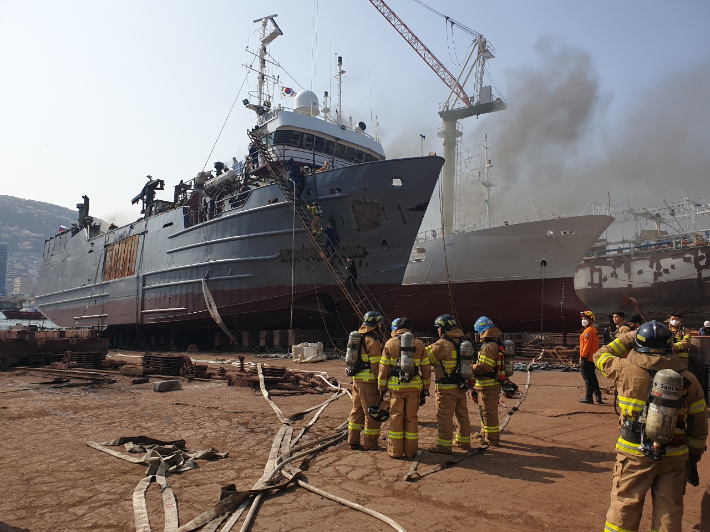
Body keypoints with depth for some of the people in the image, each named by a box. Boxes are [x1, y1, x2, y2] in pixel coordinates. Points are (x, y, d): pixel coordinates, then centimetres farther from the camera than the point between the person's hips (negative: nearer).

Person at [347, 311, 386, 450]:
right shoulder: (373, 342, -15)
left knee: (357, 411, 17)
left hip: (356, 380, 9)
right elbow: (376, 366, -17)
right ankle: (370, 444, 9)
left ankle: (353, 441, 23)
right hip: (369, 382, -9)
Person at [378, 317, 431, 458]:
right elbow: (426, 367, 8)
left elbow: (384, 368, 1)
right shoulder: (419, 344, 5)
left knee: (396, 417, 7)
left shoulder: (390, 343, 1)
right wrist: (426, 386, 17)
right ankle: (410, 450, 15)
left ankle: (395, 450, 11)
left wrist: (382, 387, 8)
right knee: (411, 418, 10)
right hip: (414, 386, 1)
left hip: (396, 386, -1)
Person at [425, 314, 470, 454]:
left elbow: (426, 357, -11)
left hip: (447, 387, -8)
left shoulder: (442, 344, -16)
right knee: (462, 414, 17)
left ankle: (444, 445, 2)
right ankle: (464, 441, 28)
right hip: (461, 386, 8)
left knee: (444, 416, -2)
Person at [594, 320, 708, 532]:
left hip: (635, 453, -3)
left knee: (624, 509, 7)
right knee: (669, 514, 15)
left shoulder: (627, 369, -9)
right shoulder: (688, 379, 1)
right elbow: (699, 425, 6)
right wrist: (693, 459, 17)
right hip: (675, 456, 3)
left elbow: (601, 357, 11)